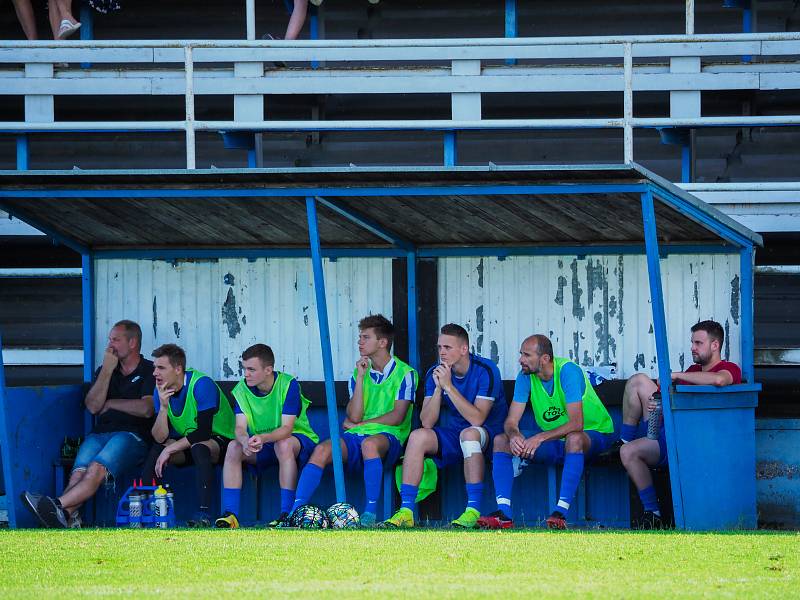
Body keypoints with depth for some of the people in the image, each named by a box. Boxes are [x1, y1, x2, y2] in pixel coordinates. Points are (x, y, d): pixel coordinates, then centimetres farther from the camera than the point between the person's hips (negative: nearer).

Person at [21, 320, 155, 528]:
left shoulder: (149, 372, 8)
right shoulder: (104, 370, 25)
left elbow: (146, 409, -7)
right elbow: (92, 406, 10)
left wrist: (110, 404, 5)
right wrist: (107, 371, 3)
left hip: (132, 435, -5)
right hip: (100, 433, 5)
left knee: (97, 469, -34)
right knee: (80, 471, -28)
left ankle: (58, 506, -54)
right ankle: (70, 518, -51)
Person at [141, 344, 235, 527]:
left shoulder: (202, 385, -23)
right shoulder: (161, 390, -4)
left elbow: (203, 432, -28)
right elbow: (160, 438, -11)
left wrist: (170, 449, -25)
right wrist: (163, 407, -25)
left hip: (220, 441, -6)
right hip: (186, 445, 6)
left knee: (199, 447, -37)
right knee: (156, 450, -21)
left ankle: (203, 514, -38)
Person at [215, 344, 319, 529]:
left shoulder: (288, 385, -19)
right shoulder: (242, 389, -7)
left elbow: (286, 429, -26)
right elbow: (240, 427, -15)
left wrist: (263, 438, -47)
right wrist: (245, 441, -40)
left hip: (299, 439, -4)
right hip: (261, 445, 4)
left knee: (283, 444, -38)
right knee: (233, 447, -23)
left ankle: (287, 514, -36)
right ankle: (230, 514, -27)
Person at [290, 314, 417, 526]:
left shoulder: (404, 373, 3)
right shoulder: (359, 372, 17)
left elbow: (397, 417, -7)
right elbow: (354, 416, 5)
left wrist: (358, 425, 2)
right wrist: (360, 378, -1)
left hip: (388, 437, -5)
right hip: (356, 437, 5)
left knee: (369, 443, -41)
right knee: (322, 450, -26)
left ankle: (371, 511, -36)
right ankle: (296, 510, -34)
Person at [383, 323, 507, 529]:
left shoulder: (486, 371, -15)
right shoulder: (435, 373, -1)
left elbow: (477, 419, -26)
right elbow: (427, 423, -8)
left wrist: (449, 386, -27)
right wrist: (438, 388, -21)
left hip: (488, 437, -5)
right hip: (450, 439, 5)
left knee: (468, 434, -37)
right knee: (418, 436, -22)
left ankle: (473, 511, -36)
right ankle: (406, 512, -26)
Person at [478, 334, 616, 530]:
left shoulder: (568, 371, -23)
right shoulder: (525, 376, -6)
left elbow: (576, 424, -31)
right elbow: (511, 421, -8)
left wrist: (540, 438, -40)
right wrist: (514, 435, -32)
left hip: (594, 434, -6)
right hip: (554, 441, 6)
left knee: (574, 438, -41)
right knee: (501, 440, -10)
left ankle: (561, 512, -41)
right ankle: (504, 512, -21)